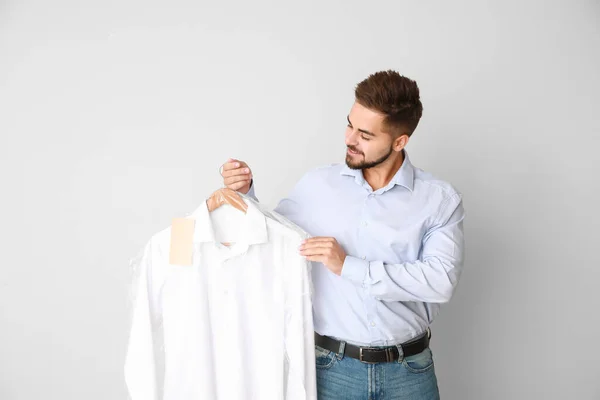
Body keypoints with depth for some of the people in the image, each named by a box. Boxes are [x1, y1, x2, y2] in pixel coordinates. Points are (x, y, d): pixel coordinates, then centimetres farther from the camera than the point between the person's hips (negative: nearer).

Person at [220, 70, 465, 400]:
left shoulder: (440, 199, -7)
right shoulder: (317, 184, -2)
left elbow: (441, 280, -19)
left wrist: (349, 267, -22)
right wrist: (244, 195, -9)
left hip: (409, 371, -1)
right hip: (332, 368, 1)